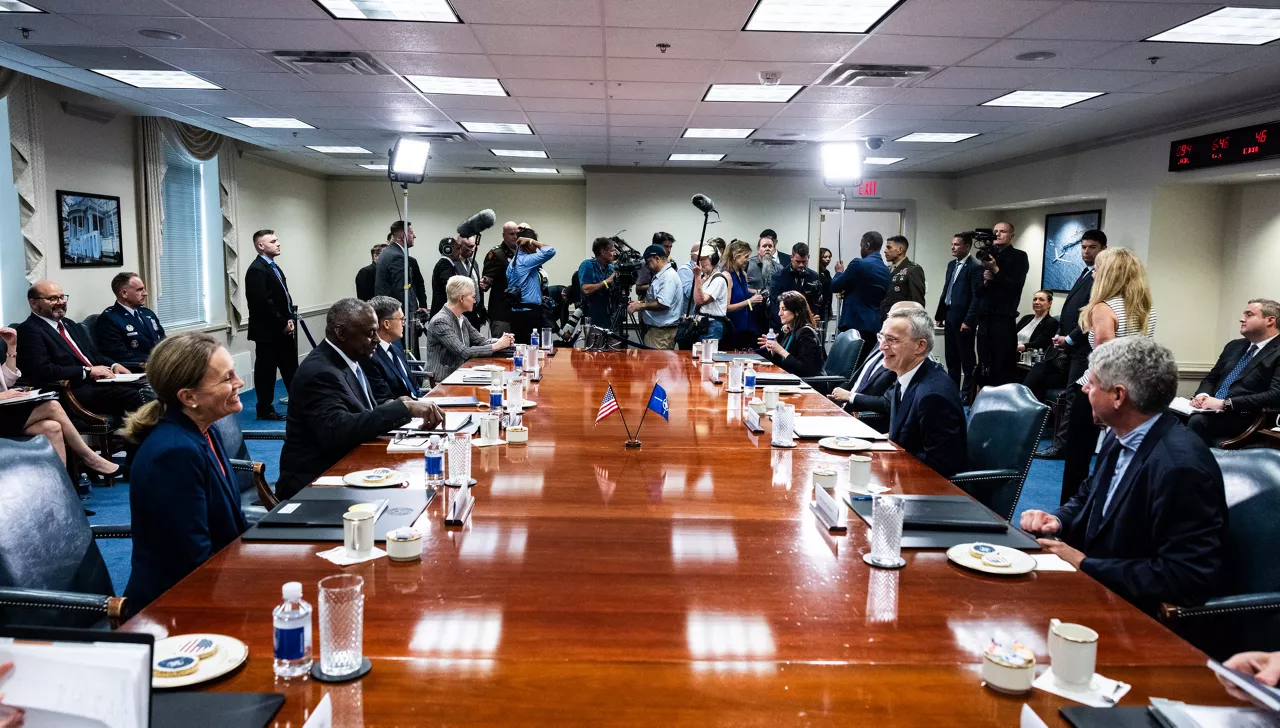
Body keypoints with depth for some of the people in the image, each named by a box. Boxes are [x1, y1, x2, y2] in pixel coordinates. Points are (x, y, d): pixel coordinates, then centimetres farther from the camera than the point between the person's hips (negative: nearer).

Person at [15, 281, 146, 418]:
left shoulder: (69, 324, 23)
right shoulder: (28, 331, -4)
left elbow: (94, 354, 24)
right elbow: (43, 370, -15)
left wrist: (113, 365, 3)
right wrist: (88, 371, -15)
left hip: (98, 381, 8)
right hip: (72, 392, -8)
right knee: (130, 395, -28)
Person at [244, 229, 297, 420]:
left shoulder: (273, 267, 15)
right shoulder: (256, 270, -15)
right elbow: (262, 303, -22)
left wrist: (289, 320, 3)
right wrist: (282, 324, -17)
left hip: (282, 330, 9)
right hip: (267, 331, -9)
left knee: (291, 369, 13)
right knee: (266, 371, 2)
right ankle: (265, 410, 11)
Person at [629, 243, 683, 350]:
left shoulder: (668, 276, -15)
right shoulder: (658, 276, 18)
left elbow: (663, 304, -25)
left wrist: (641, 306, -15)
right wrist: (640, 302, 12)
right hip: (653, 329, 10)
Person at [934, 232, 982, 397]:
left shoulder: (975, 267, -11)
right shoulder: (951, 265, 13)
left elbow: (977, 296, -15)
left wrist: (969, 321, -19)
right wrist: (939, 315, 15)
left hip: (963, 319, -8)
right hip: (949, 317, 8)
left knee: (967, 358, 1)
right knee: (951, 358, 14)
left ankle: (967, 394, 8)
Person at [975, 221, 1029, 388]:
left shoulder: (1019, 256, 2)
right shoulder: (988, 255, 16)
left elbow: (1016, 286, -10)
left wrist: (995, 269, -12)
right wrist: (986, 281, -4)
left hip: (1004, 319, -5)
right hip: (985, 318, 5)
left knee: (1003, 368, -5)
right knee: (983, 368, 6)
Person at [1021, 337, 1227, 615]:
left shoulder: (1181, 465, -25)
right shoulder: (1121, 438, 2)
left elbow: (1188, 578, -26)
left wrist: (1084, 565, -21)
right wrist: (1057, 520, -3)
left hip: (1133, 609, -8)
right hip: (1092, 582, 8)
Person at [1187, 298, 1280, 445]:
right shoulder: (1235, 346, 20)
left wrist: (1225, 403, -20)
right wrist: (1202, 395, -2)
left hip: (1243, 418, -6)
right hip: (1212, 411, 6)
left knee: (1197, 421, -33)